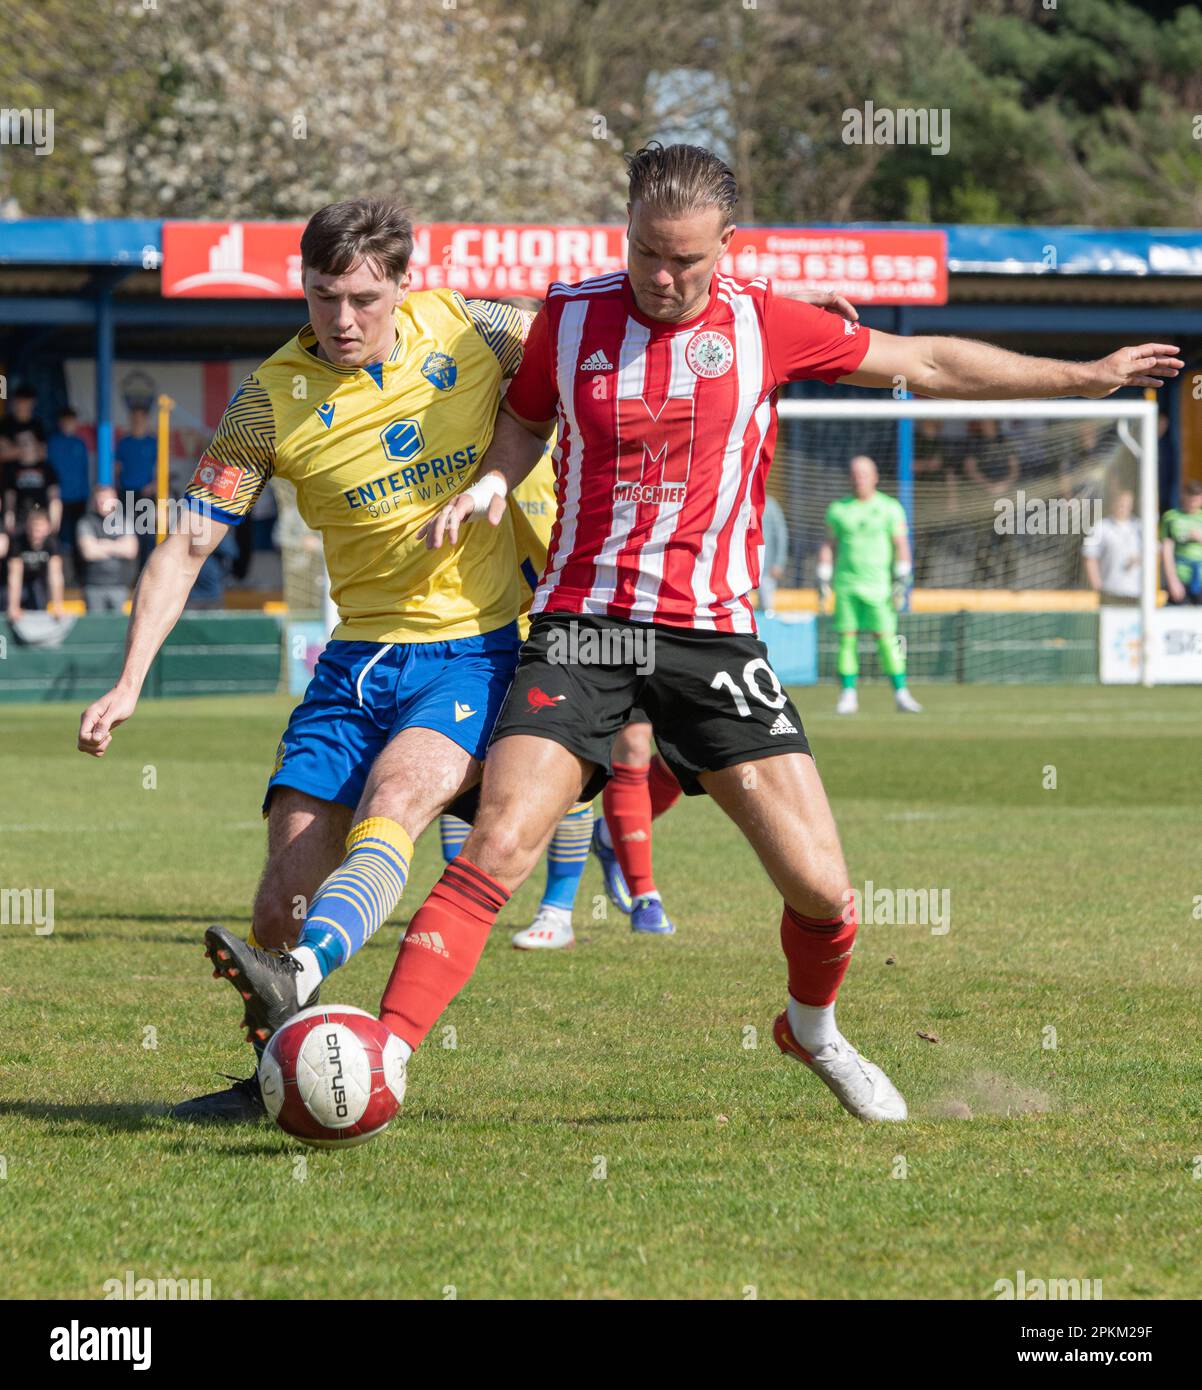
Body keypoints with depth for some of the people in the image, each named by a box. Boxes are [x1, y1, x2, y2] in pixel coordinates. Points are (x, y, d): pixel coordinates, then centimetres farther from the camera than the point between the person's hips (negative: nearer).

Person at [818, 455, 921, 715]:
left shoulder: (890, 508, 4)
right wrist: (823, 578, 6)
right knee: (846, 638, -2)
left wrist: (901, 581, -6)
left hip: (878, 584, -2)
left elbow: (901, 546, 3)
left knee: (886, 637, -8)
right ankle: (848, 695, 2)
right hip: (846, 584, 2)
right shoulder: (838, 509, 10)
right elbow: (828, 546, 15)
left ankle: (901, 693, -6)